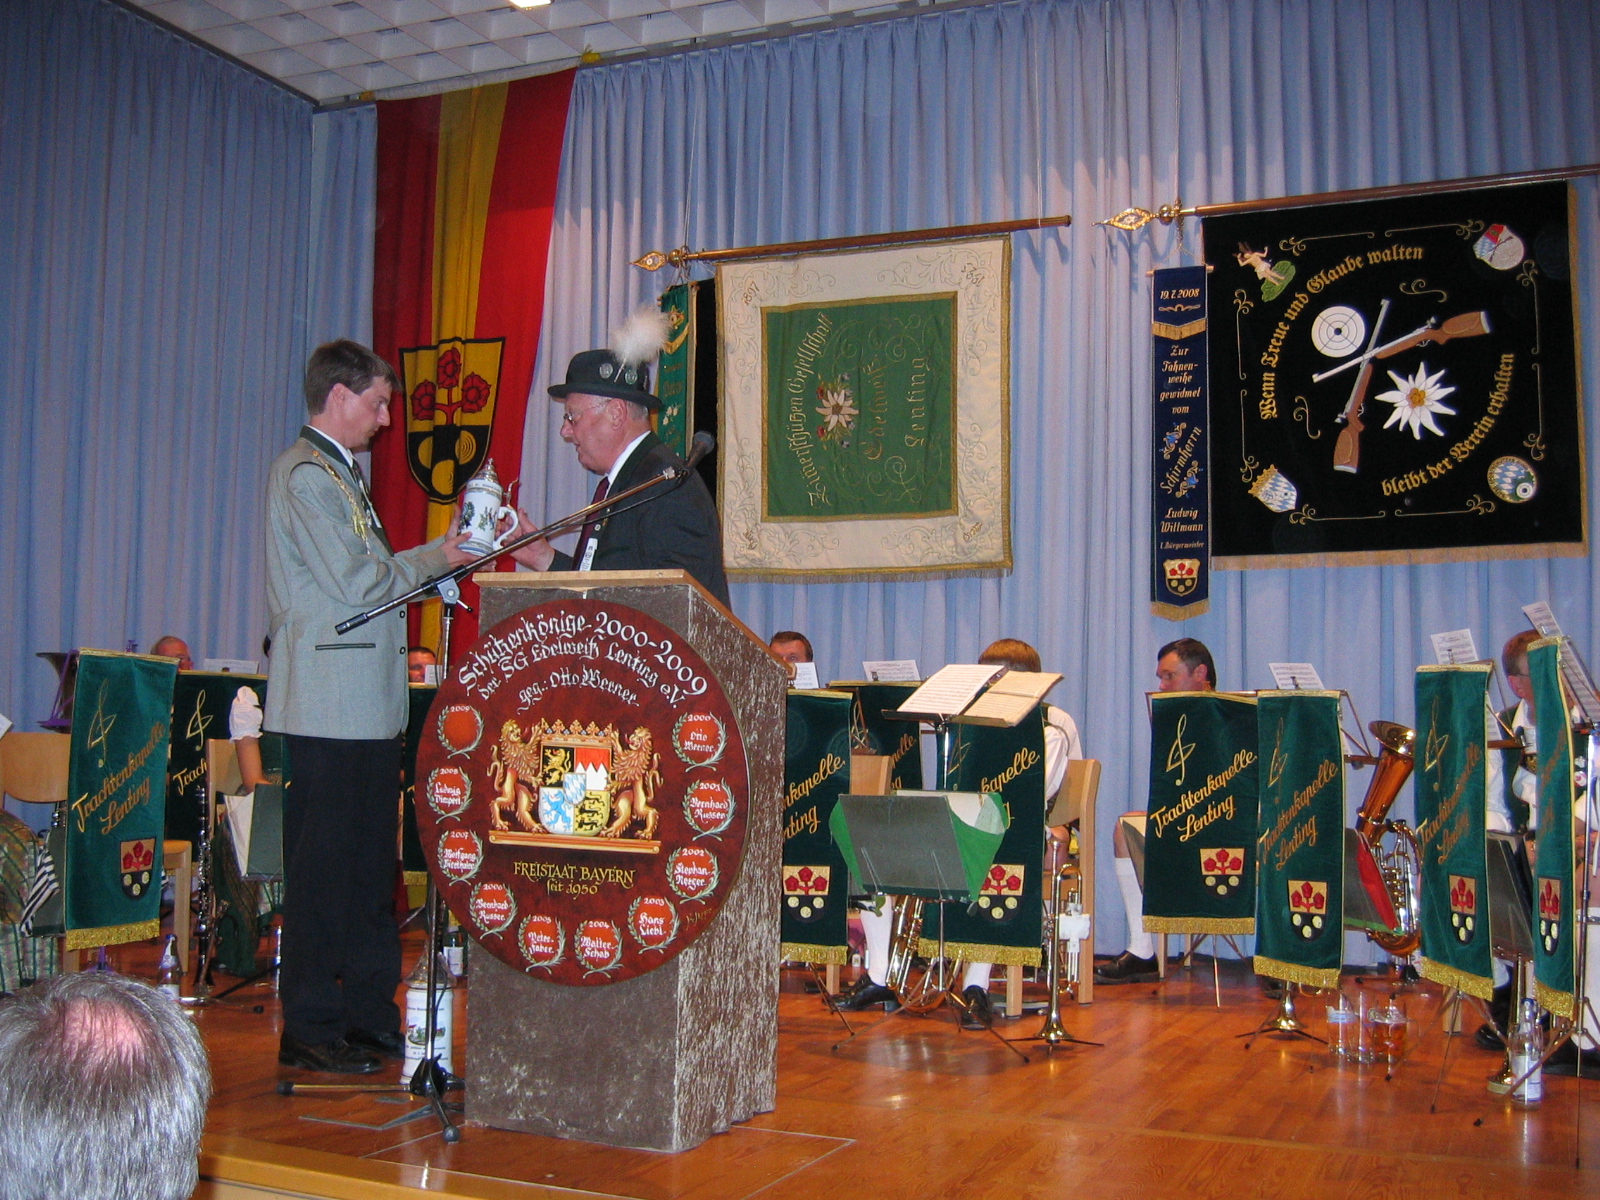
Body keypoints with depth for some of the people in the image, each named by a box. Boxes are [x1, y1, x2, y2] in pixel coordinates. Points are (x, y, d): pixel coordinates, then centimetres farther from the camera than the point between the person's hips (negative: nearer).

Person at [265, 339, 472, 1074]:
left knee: (369, 863, 13)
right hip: (329, 703, -10)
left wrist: (442, 550, 13)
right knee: (323, 867, -3)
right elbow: (356, 583, -18)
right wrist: (435, 559, -4)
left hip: (366, 703, 10)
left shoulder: (336, 474, 20)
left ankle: (370, 1014, 22)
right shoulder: (304, 474, -12)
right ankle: (309, 1028, 6)